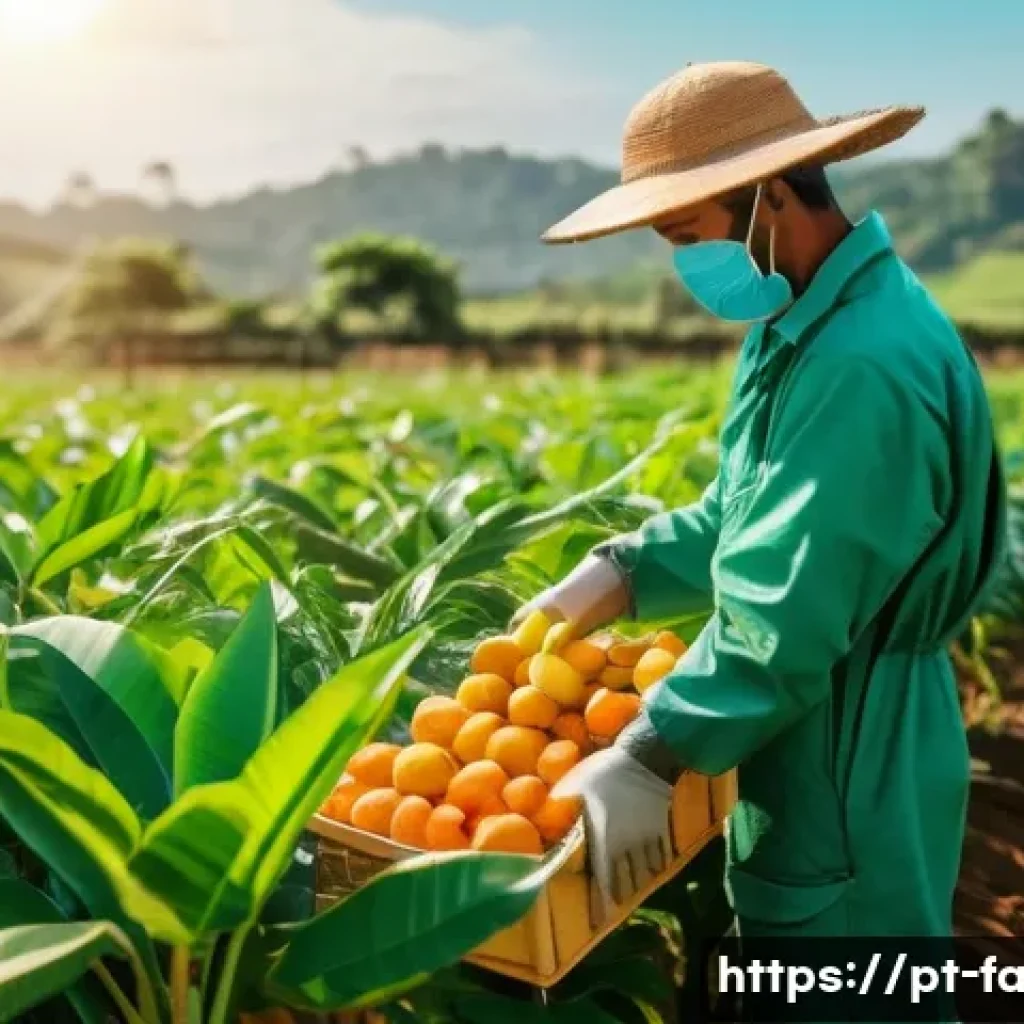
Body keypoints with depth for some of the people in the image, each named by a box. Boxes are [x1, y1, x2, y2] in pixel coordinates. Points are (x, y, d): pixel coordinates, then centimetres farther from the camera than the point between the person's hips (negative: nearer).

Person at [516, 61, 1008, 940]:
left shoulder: (864, 366, -29)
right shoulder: (807, 325, 6)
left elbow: (784, 619, -28)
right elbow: (744, 518, 13)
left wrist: (648, 758, -22)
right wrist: (621, 576, 3)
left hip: (850, 784, -10)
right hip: (805, 769, 10)